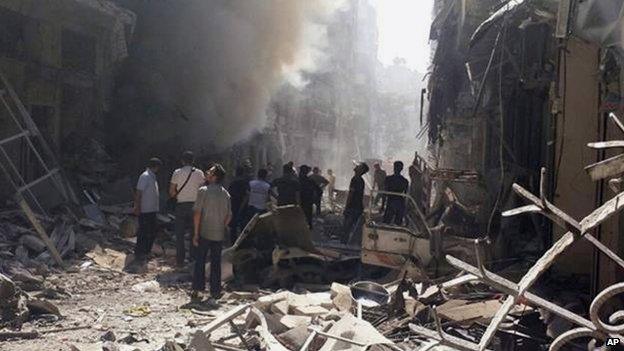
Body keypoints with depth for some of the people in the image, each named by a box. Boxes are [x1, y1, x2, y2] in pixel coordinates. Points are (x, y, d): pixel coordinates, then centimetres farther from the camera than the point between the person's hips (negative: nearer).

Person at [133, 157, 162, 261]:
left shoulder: (152, 177, 15)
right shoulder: (145, 176, -15)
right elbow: (138, 192, -18)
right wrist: (137, 207, -21)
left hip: (152, 210, 10)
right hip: (145, 210, -10)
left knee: (152, 232, 15)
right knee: (144, 232, -4)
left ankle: (146, 252, 24)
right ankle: (139, 253, 4)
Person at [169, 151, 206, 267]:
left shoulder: (177, 173, -3)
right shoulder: (199, 173, -2)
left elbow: (171, 192, -4)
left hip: (181, 205, -1)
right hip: (195, 205, 1)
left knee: (180, 235, 6)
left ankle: (180, 260, 5)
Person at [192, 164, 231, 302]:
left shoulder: (204, 191, -11)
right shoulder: (225, 193, 4)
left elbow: (197, 213, -12)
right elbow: (229, 216, 5)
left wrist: (196, 233, -8)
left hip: (204, 233, -3)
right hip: (219, 234, 3)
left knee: (200, 261, 7)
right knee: (216, 262, 10)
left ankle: (197, 289, 7)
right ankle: (215, 291, 13)